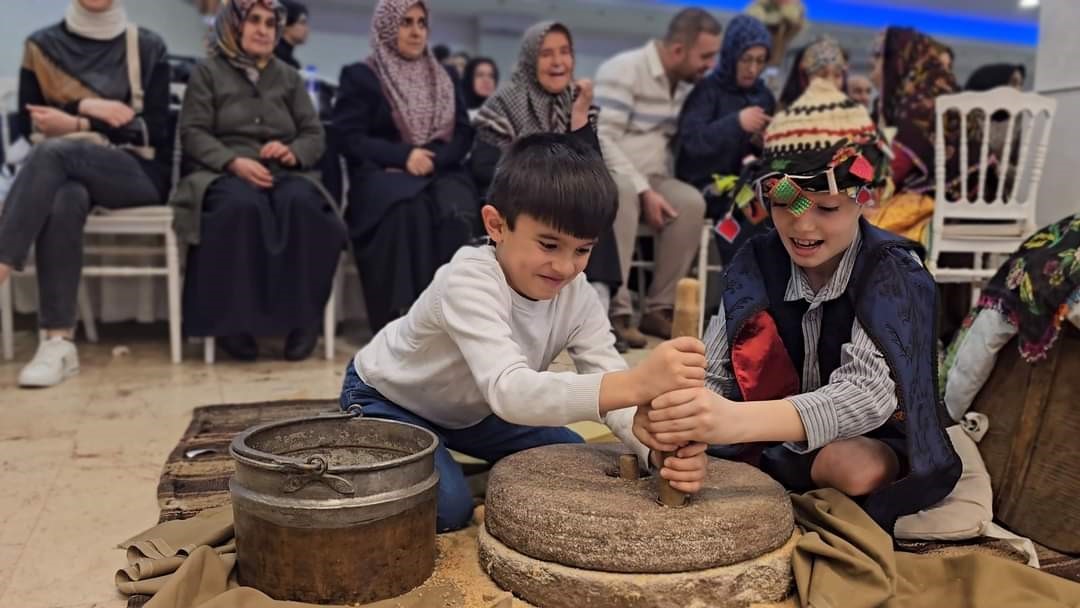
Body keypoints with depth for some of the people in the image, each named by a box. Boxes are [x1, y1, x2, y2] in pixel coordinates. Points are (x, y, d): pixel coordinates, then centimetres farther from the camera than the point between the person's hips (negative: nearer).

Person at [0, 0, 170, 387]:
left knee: (54, 151, -33)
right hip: (65, 170, 2)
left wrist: (78, 125, -11)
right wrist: (87, 107, -5)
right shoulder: (42, 45, 12)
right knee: (64, 200, -36)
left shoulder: (148, 47, 7)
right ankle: (58, 343, -39)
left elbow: (155, 130, -2)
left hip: (138, 172, -1)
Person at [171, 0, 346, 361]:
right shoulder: (208, 72, 13)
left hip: (283, 173, 2)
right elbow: (193, 132, 0)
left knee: (301, 204, -36)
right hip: (224, 171, -2)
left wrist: (293, 152, -12)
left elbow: (315, 135, 13)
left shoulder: (289, 77, 22)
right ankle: (234, 319, -32)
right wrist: (235, 161, -19)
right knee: (242, 205, -39)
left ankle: (301, 317, -32)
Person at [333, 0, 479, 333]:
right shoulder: (359, 75, 9)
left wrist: (432, 158, -10)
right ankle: (400, 317, -34)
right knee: (408, 210, -38)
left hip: (441, 172, 3)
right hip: (382, 174, -3)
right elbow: (349, 138, -2)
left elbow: (464, 134, 11)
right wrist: (404, 156, -16)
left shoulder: (446, 77, 22)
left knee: (458, 211, -33)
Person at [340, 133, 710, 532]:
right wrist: (637, 383, -68)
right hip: (388, 398, -5)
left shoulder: (577, 296, -22)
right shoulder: (468, 281, -40)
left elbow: (613, 389, -27)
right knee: (447, 508, -26)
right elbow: (509, 390, -54)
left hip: (473, 408, 6)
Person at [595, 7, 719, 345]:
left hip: (652, 179, 6)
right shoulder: (624, 71, -12)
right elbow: (602, 140, -20)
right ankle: (617, 312, -35)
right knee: (624, 195, -39)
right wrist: (644, 191, -24)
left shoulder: (687, 83, 10)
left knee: (691, 202, -24)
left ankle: (658, 308, -18)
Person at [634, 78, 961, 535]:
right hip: (773, 439, 3)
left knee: (859, 470, -36)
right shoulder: (755, 265, -7)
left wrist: (738, 421, -54)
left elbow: (868, 392, -35)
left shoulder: (892, 276, -18)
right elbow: (713, 374, -15)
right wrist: (673, 409, -42)